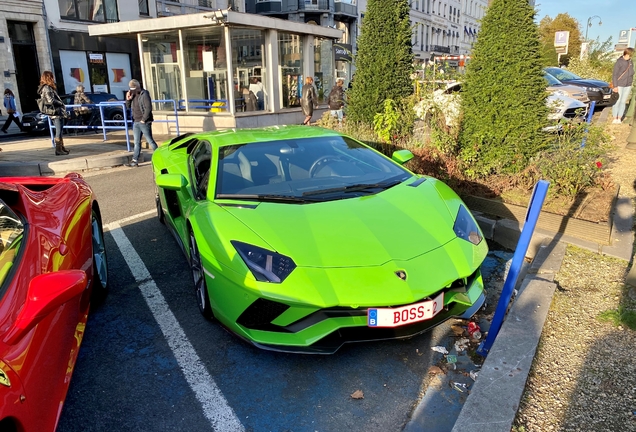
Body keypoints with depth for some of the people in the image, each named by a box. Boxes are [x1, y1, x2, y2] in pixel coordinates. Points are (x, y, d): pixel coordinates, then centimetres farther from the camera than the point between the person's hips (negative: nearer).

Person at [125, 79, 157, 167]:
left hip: (144, 122, -7)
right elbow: (128, 106, 18)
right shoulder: (133, 94, 12)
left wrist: (143, 119, -16)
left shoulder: (144, 94, -11)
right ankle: (135, 161, 9)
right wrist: (128, 99, -2)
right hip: (136, 122, 7)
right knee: (137, 142, 7)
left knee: (150, 140, -1)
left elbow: (148, 108, -18)